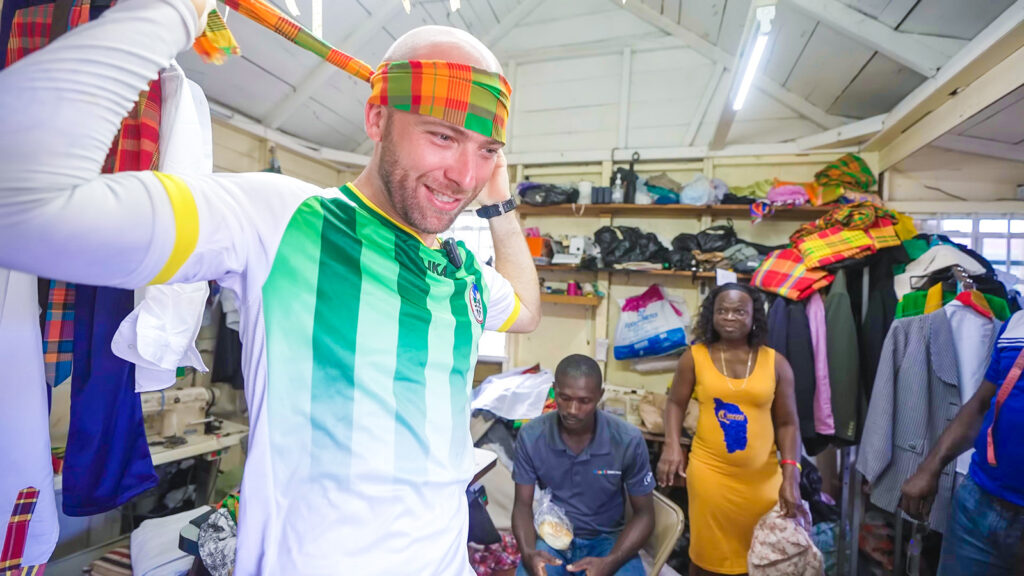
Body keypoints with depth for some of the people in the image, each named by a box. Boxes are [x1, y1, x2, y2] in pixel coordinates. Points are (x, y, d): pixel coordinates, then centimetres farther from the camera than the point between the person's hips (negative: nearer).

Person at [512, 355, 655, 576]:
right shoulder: (531, 436, -15)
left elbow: (643, 514, -7)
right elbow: (522, 505, -5)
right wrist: (528, 553, -25)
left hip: (606, 539, 0)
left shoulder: (629, 440, -17)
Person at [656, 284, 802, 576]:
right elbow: (675, 403, 3)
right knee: (707, 552, 12)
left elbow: (787, 423, 2)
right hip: (708, 472, -1)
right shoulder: (694, 357, -3)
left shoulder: (775, 362, -1)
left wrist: (791, 475, -6)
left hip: (762, 477, 1)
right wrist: (672, 445, -12)